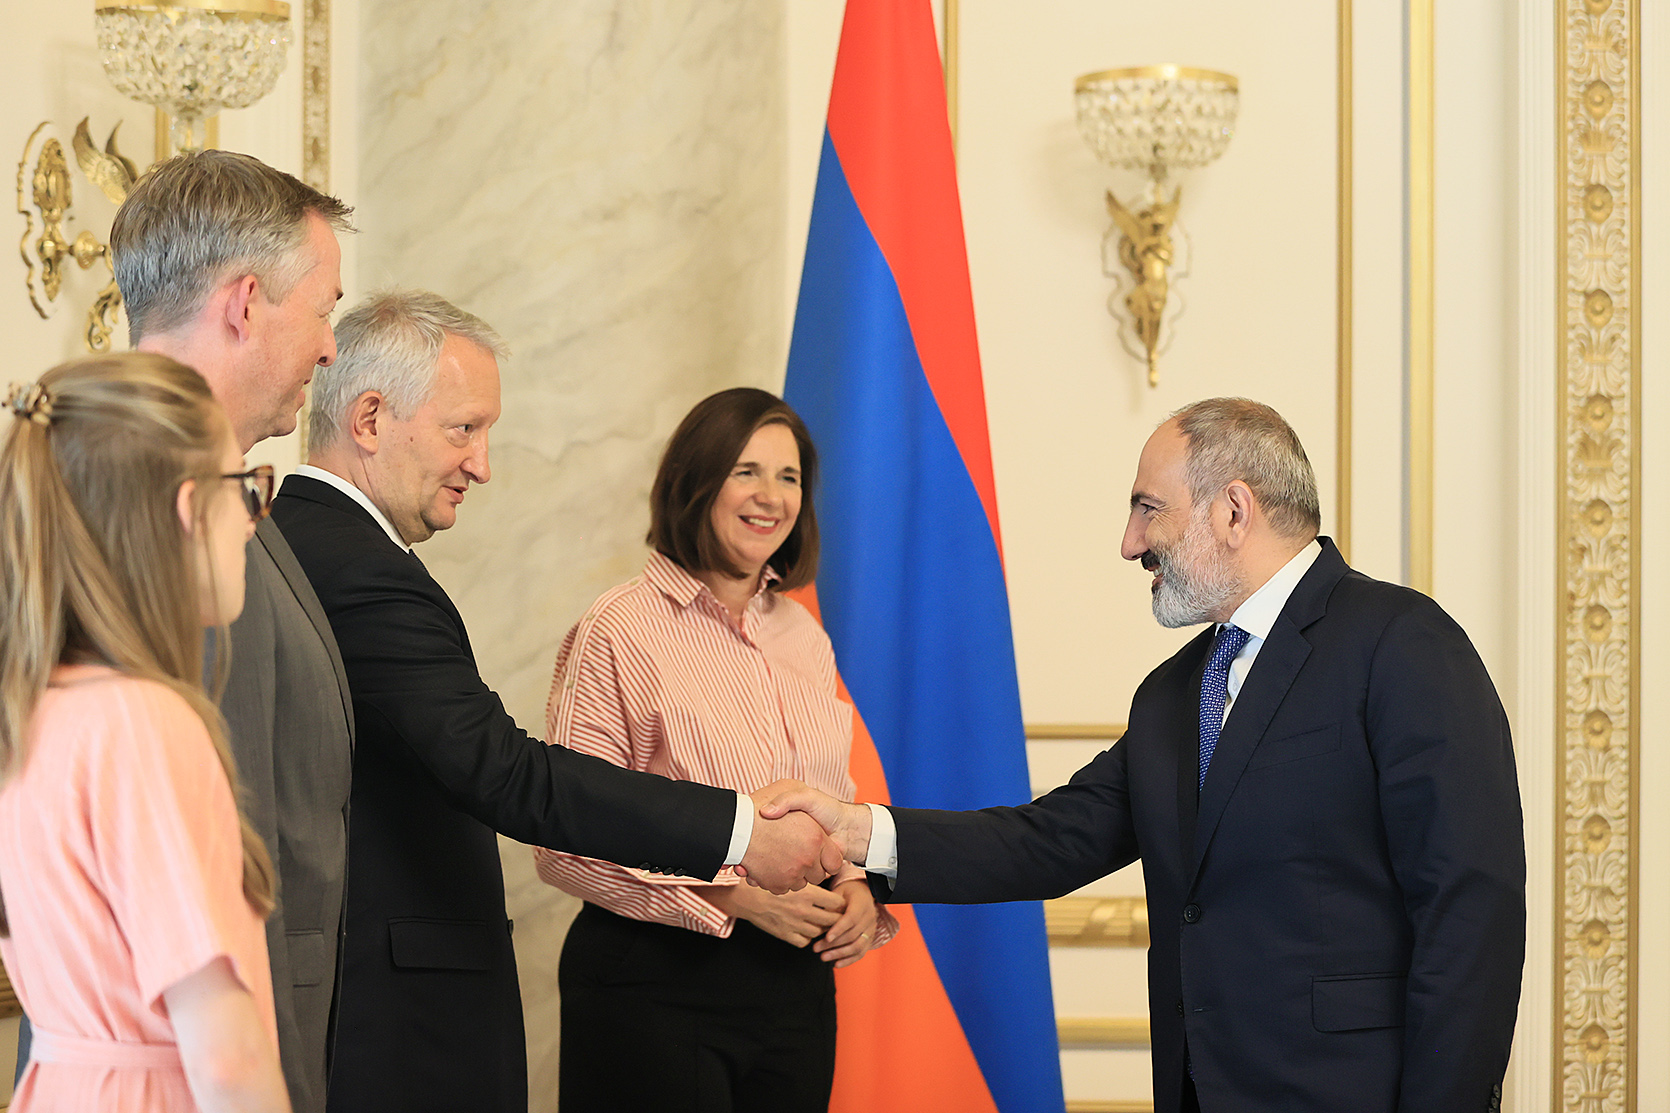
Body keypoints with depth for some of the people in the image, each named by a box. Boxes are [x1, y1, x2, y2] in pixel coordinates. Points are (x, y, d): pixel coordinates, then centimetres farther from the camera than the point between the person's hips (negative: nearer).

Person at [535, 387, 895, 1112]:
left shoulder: (804, 636, 12)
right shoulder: (618, 631, -8)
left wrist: (856, 888, -1)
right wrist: (735, 894, -18)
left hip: (796, 982, 6)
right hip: (656, 989, -6)